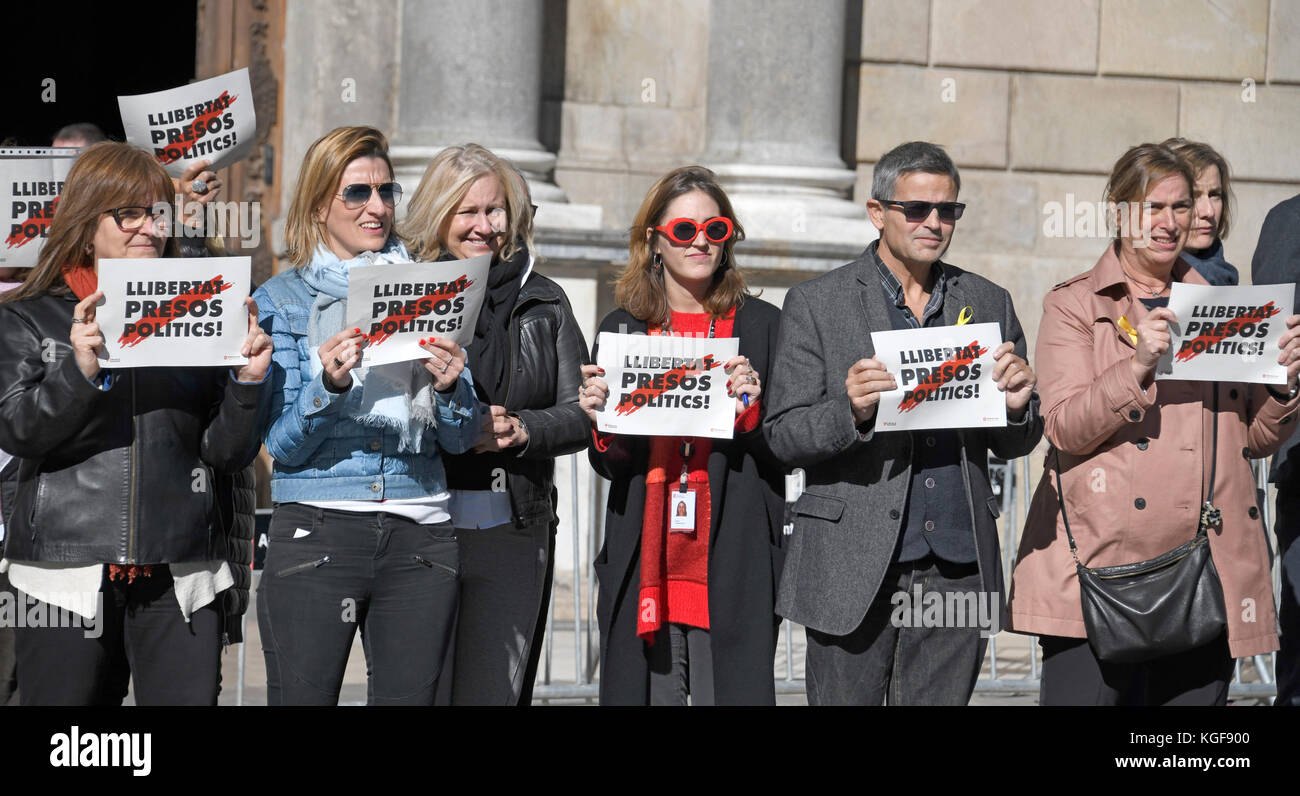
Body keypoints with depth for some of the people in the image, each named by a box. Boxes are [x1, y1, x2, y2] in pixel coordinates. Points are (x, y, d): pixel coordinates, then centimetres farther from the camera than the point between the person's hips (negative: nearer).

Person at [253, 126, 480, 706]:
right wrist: (329, 386, -20)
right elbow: (282, 444, -2)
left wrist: (450, 387, -11)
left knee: (409, 696, 1)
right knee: (303, 697, -4)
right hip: (316, 528, -2)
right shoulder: (283, 299, 6)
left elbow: (460, 439, 10)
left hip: (418, 532, 2)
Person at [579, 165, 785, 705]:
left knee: (731, 690, -5)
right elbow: (611, 466, 13)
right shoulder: (623, 329, 10)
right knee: (645, 688, 1)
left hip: (733, 562, -1)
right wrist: (602, 421, -7)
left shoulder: (761, 325, 6)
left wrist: (752, 412, -12)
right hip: (643, 560, 1)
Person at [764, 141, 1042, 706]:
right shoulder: (816, 304, 2)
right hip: (854, 568, -3)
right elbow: (784, 436, -2)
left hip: (958, 569, 3)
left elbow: (1013, 446, 16)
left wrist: (1017, 406, -7)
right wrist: (851, 412, -22)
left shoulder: (988, 303, 13)